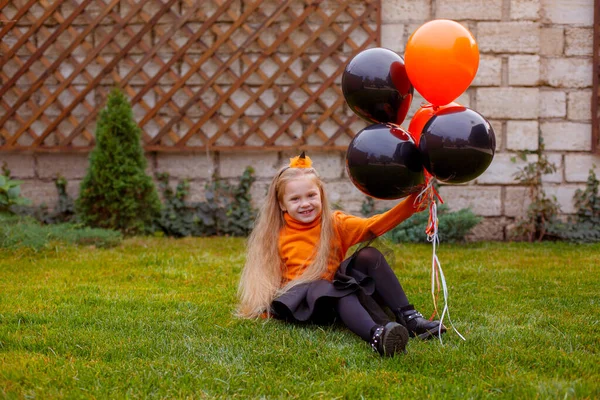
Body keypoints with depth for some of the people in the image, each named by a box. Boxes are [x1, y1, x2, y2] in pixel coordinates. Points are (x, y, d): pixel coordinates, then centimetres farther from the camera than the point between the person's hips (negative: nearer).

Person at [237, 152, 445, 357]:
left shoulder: (335, 224, 6)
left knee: (369, 255, -18)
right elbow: (269, 275, 9)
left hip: (339, 291, 3)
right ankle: (376, 334, -64)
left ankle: (408, 318, -22)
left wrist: (409, 205, -22)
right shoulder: (277, 238, 2)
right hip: (302, 300, -3)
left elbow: (373, 225, -9)